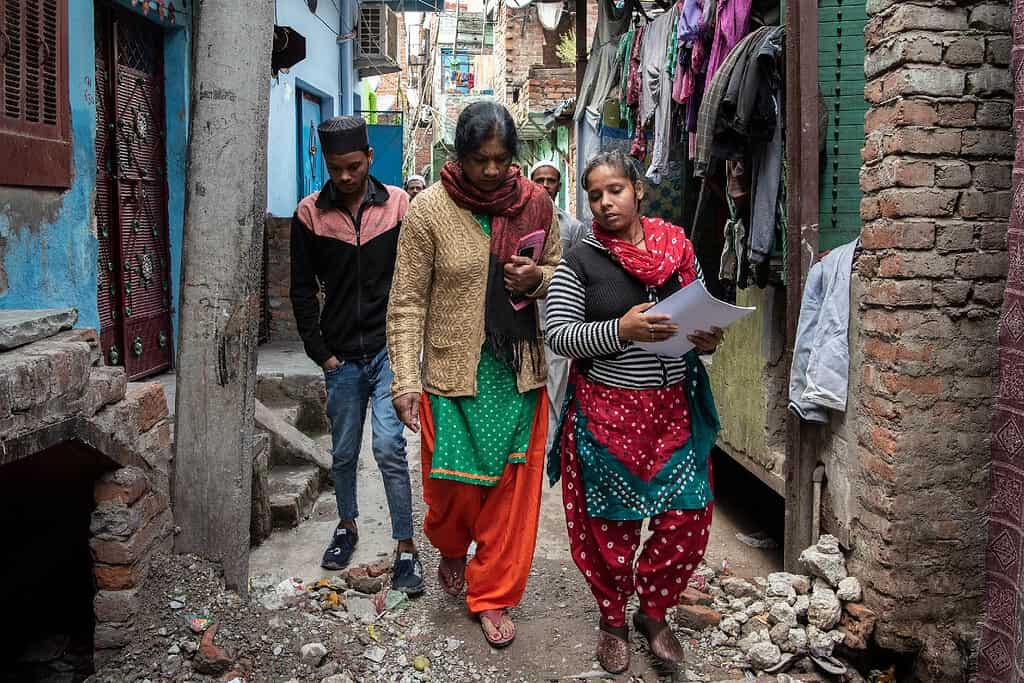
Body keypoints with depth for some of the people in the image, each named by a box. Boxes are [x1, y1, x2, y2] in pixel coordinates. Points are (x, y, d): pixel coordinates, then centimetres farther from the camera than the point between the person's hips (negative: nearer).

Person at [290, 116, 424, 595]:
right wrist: (320, 352, -1)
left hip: (388, 348, -2)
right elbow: (303, 290, 4)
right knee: (343, 452, 13)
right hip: (341, 356, 2)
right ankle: (347, 527, 36)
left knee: (389, 447, -11)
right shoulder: (309, 213, 0)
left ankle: (406, 548, -1)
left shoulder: (398, 204, -1)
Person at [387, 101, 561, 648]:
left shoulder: (535, 203, 0)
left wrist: (537, 277, -10)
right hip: (453, 370, -2)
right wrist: (405, 381, -13)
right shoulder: (429, 209, -8)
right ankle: (451, 549, 42)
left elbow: (559, 272, 15)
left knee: (512, 486, 6)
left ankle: (492, 596, 24)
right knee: (455, 482, 6)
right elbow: (407, 301, -7)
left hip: (518, 369, 2)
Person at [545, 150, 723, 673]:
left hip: (675, 409, 3)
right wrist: (621, 330, -24)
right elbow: (558, 335, -10)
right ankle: (612, 620, 31)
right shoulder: (581, 261, -4)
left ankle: (653, 611, 30)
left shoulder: (678, 249, 5)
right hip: (606, 411, -3)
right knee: (609, 527, 7)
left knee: (688, 520, 5)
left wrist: (707, 340, -6)